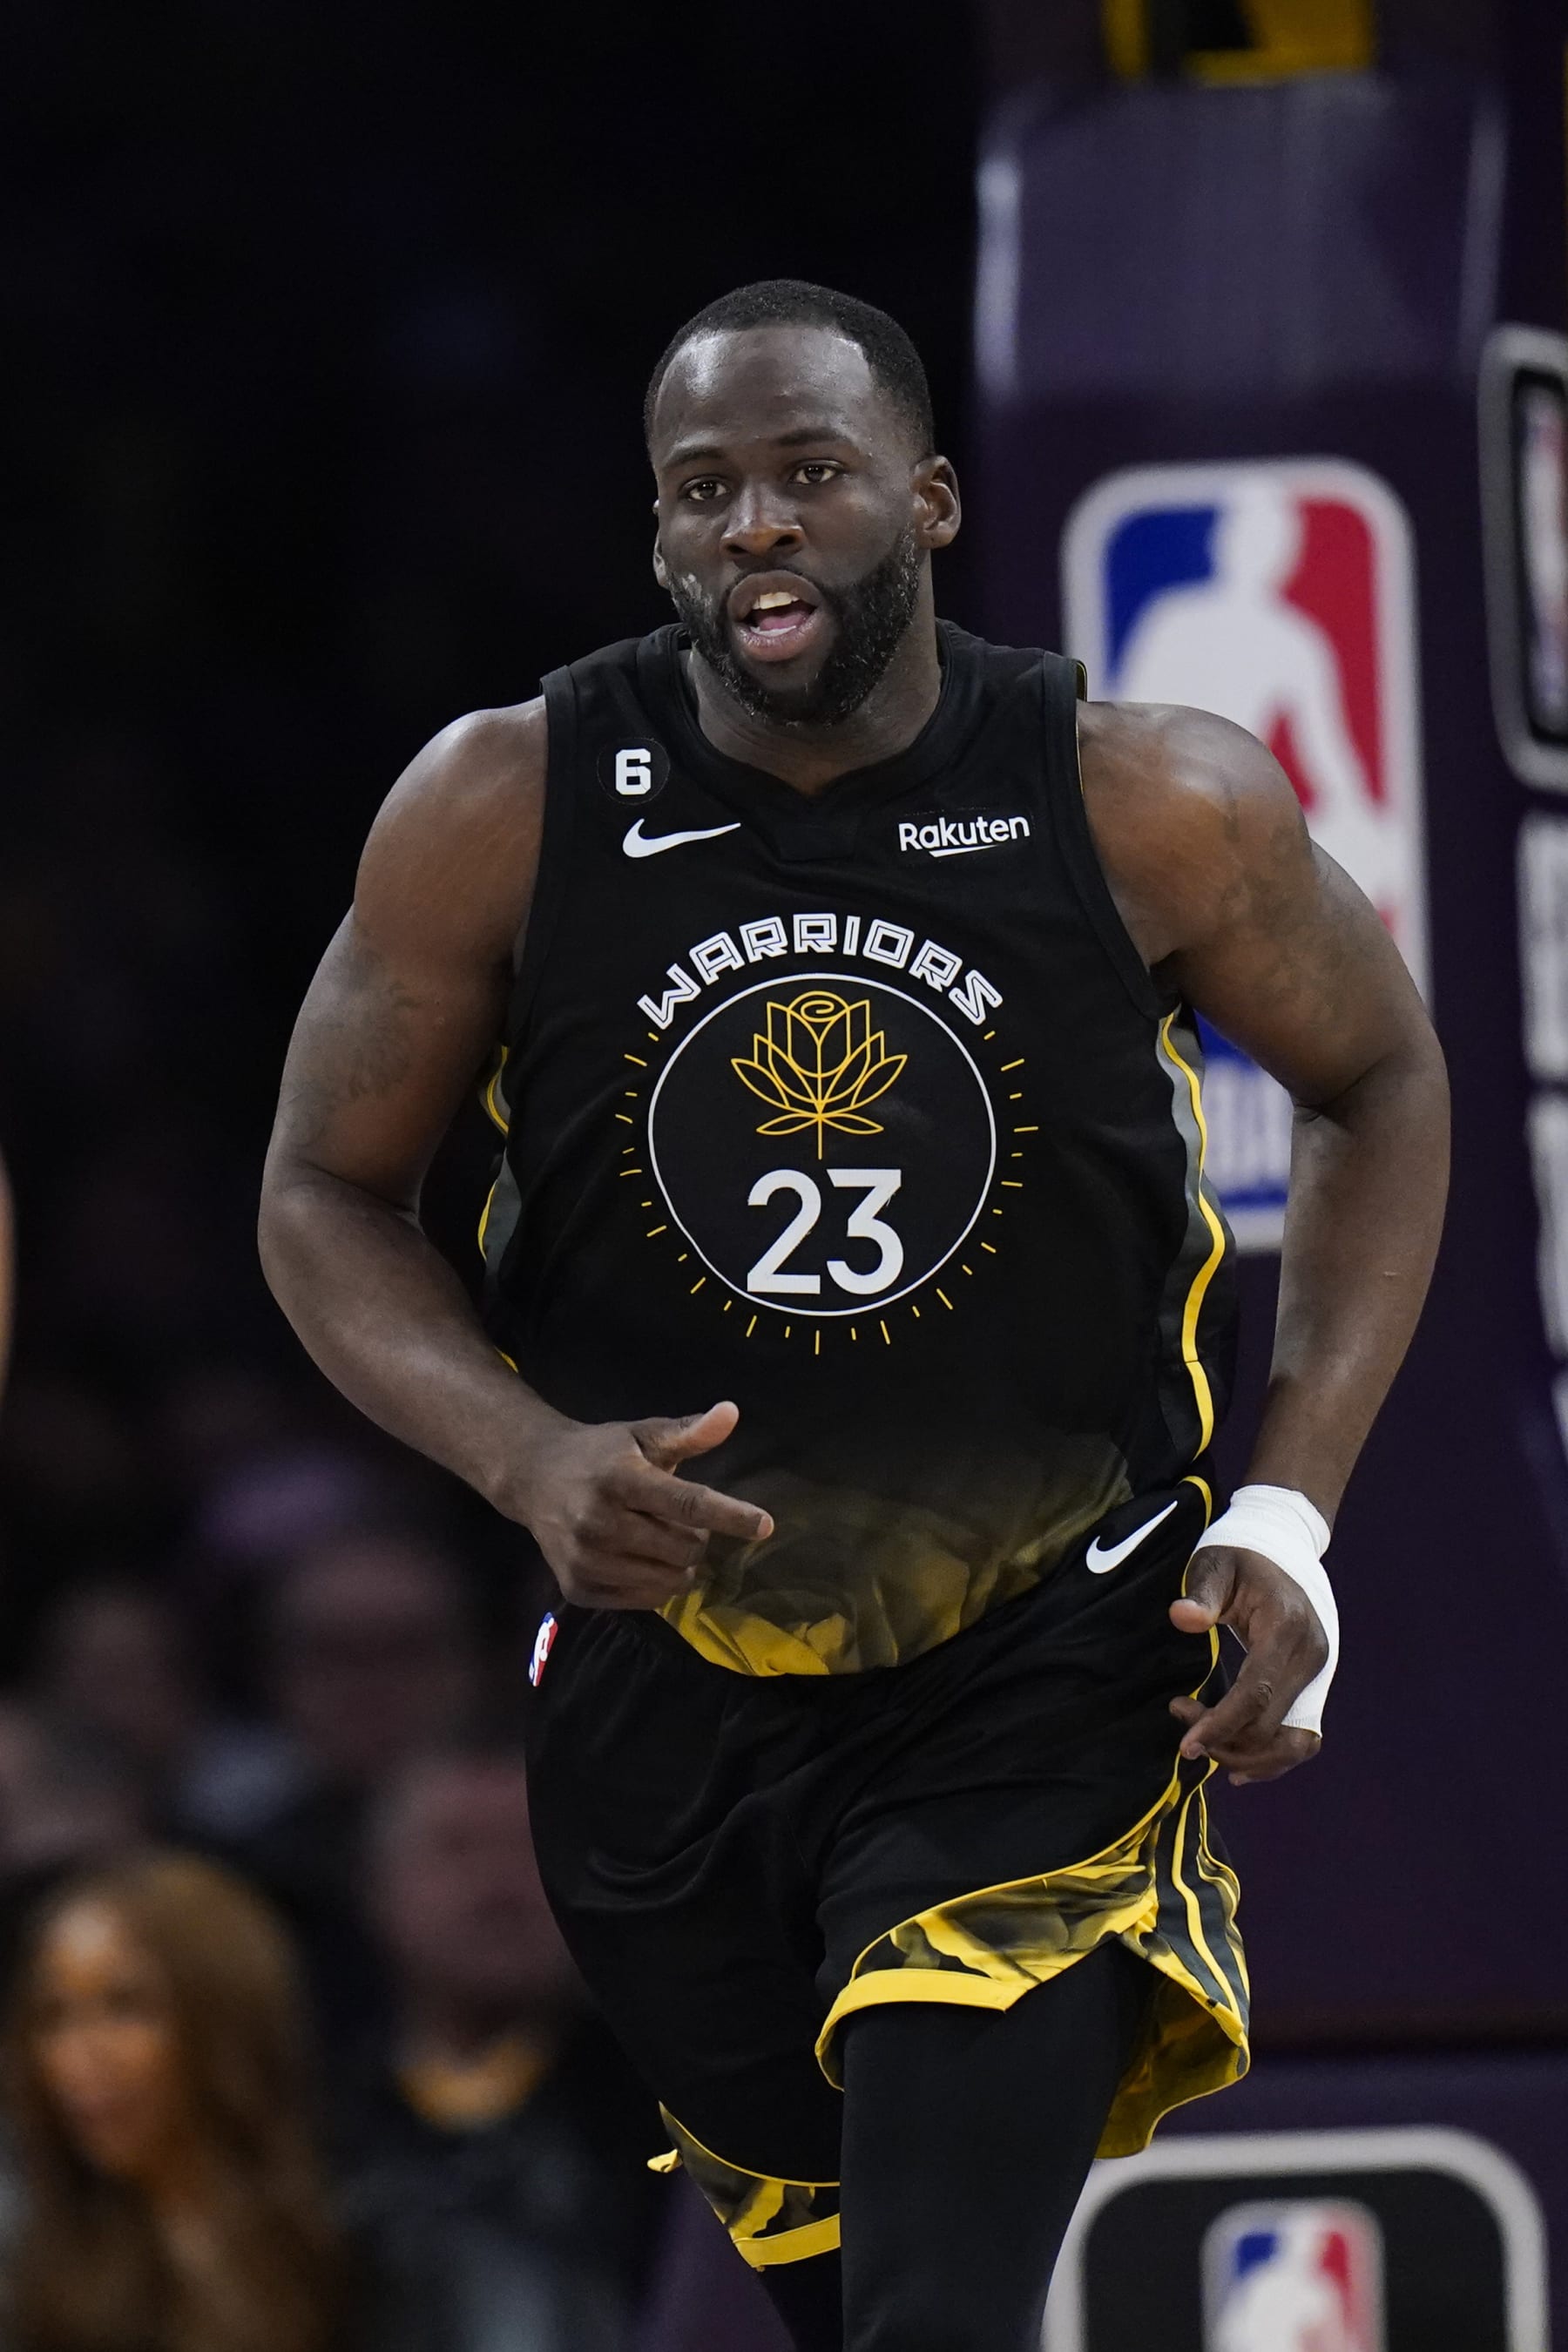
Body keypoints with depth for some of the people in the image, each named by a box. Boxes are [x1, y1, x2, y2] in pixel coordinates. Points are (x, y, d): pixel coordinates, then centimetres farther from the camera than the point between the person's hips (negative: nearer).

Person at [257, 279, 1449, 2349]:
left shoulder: (1154, 814, -13)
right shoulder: (501, 815, -11)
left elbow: (1381, 1085, 5)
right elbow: (326, 1197, 0)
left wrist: (1289, 1516, -5)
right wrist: (529, 1458, -19)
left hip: (1040, 1700, -2)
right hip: (663, 1689, 3)